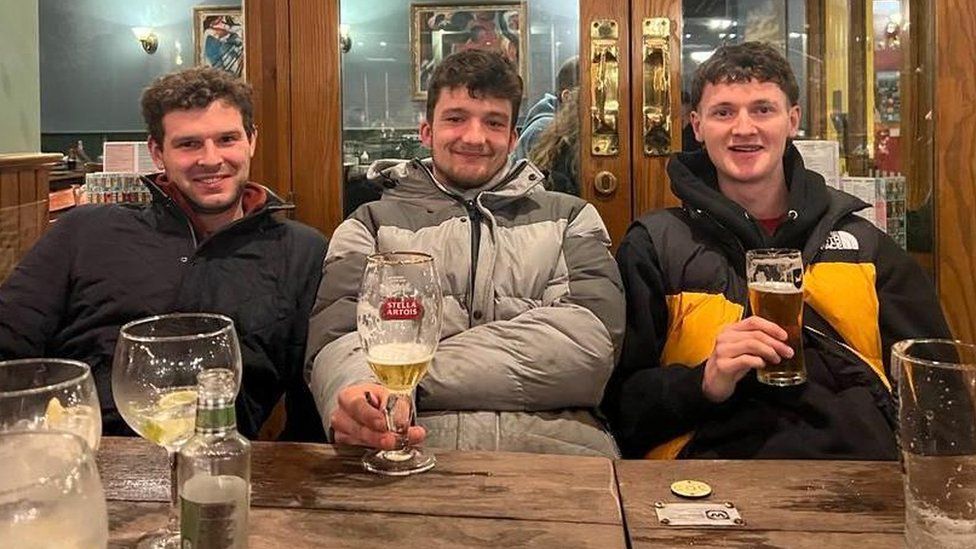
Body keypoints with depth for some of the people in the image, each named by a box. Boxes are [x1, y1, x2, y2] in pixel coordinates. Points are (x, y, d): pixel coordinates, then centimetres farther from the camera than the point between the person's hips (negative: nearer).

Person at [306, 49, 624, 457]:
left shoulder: (571, 220, 18)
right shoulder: (372, 225, 18)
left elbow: (591, 341, -1)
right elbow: (337, 335, 1)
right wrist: (353, 392, -27)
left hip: (551, 441, 1)